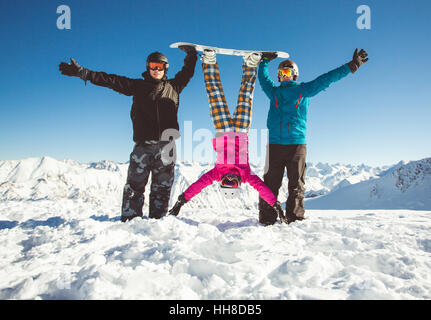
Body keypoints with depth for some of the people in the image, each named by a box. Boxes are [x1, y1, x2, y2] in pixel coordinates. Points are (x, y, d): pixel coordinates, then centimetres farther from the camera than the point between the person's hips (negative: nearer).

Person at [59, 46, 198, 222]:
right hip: (143, 145, -1)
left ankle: (157, 220, 11)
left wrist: (191, 54, 30)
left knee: (162, 188, 3)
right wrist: (81, 72, 3)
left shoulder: (173, 86, 16)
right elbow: (110, 80, 8)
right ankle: (130, 220, -1)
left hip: (166, 146, 1)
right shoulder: (138, 86, 12)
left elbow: (187, 72, 31)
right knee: (134, 186, -6)